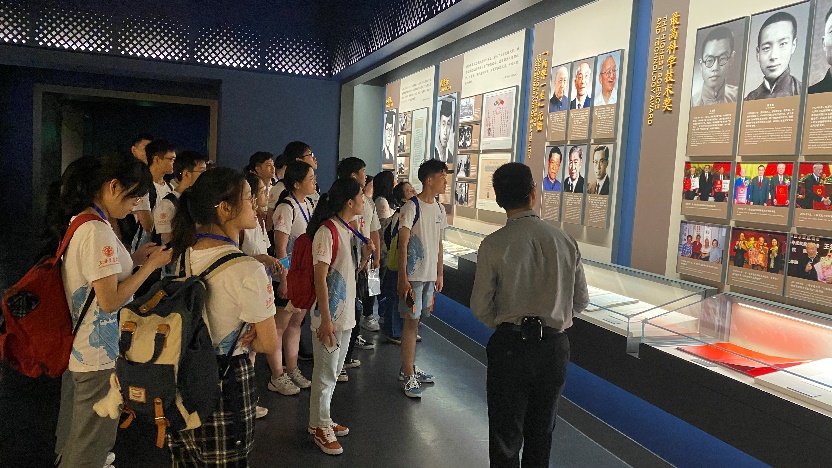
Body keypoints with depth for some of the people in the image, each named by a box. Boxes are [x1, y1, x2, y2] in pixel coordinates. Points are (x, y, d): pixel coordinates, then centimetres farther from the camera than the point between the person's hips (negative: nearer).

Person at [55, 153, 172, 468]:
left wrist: (134, 258, 5)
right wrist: (151, 265, -17)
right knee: (91, 442, 9)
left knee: (74, 425, 31)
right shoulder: (99, 232, -26)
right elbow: (110, 300, -26)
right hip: (97, 353, -10)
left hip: (74, 344, 10)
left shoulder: (78, 222, 5)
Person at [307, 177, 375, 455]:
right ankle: (320, 427, 22)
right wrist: (326, 319, -22)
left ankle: (322, 420, 35)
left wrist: (365, 256, 3)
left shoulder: (350, 231, 9)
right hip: (330, 317, -9)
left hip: (346, 314, 9)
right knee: (325, 374, 5)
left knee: (333, 372, 20)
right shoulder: (327, 232, -19)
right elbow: (320, 279, -21)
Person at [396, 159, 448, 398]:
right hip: (413, 275, -7)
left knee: (415, 321, 14)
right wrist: (403, 278, -16)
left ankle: (408, 367, 26)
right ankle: (409, 376, 5)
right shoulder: (411, 207, -13)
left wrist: (440, 273, 16)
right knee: (411, 322, -3)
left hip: (430, 275, 7)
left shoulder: (439, 208, 11)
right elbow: (403, 245, -14)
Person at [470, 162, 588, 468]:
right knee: (541, 434, 22)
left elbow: (480, 307, -8)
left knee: (506, 439, 12)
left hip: (510, 346, -3)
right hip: (554, 346, 4)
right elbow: (581, 301, 5)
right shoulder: (564, 241, -3)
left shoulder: (494, 244, -12)